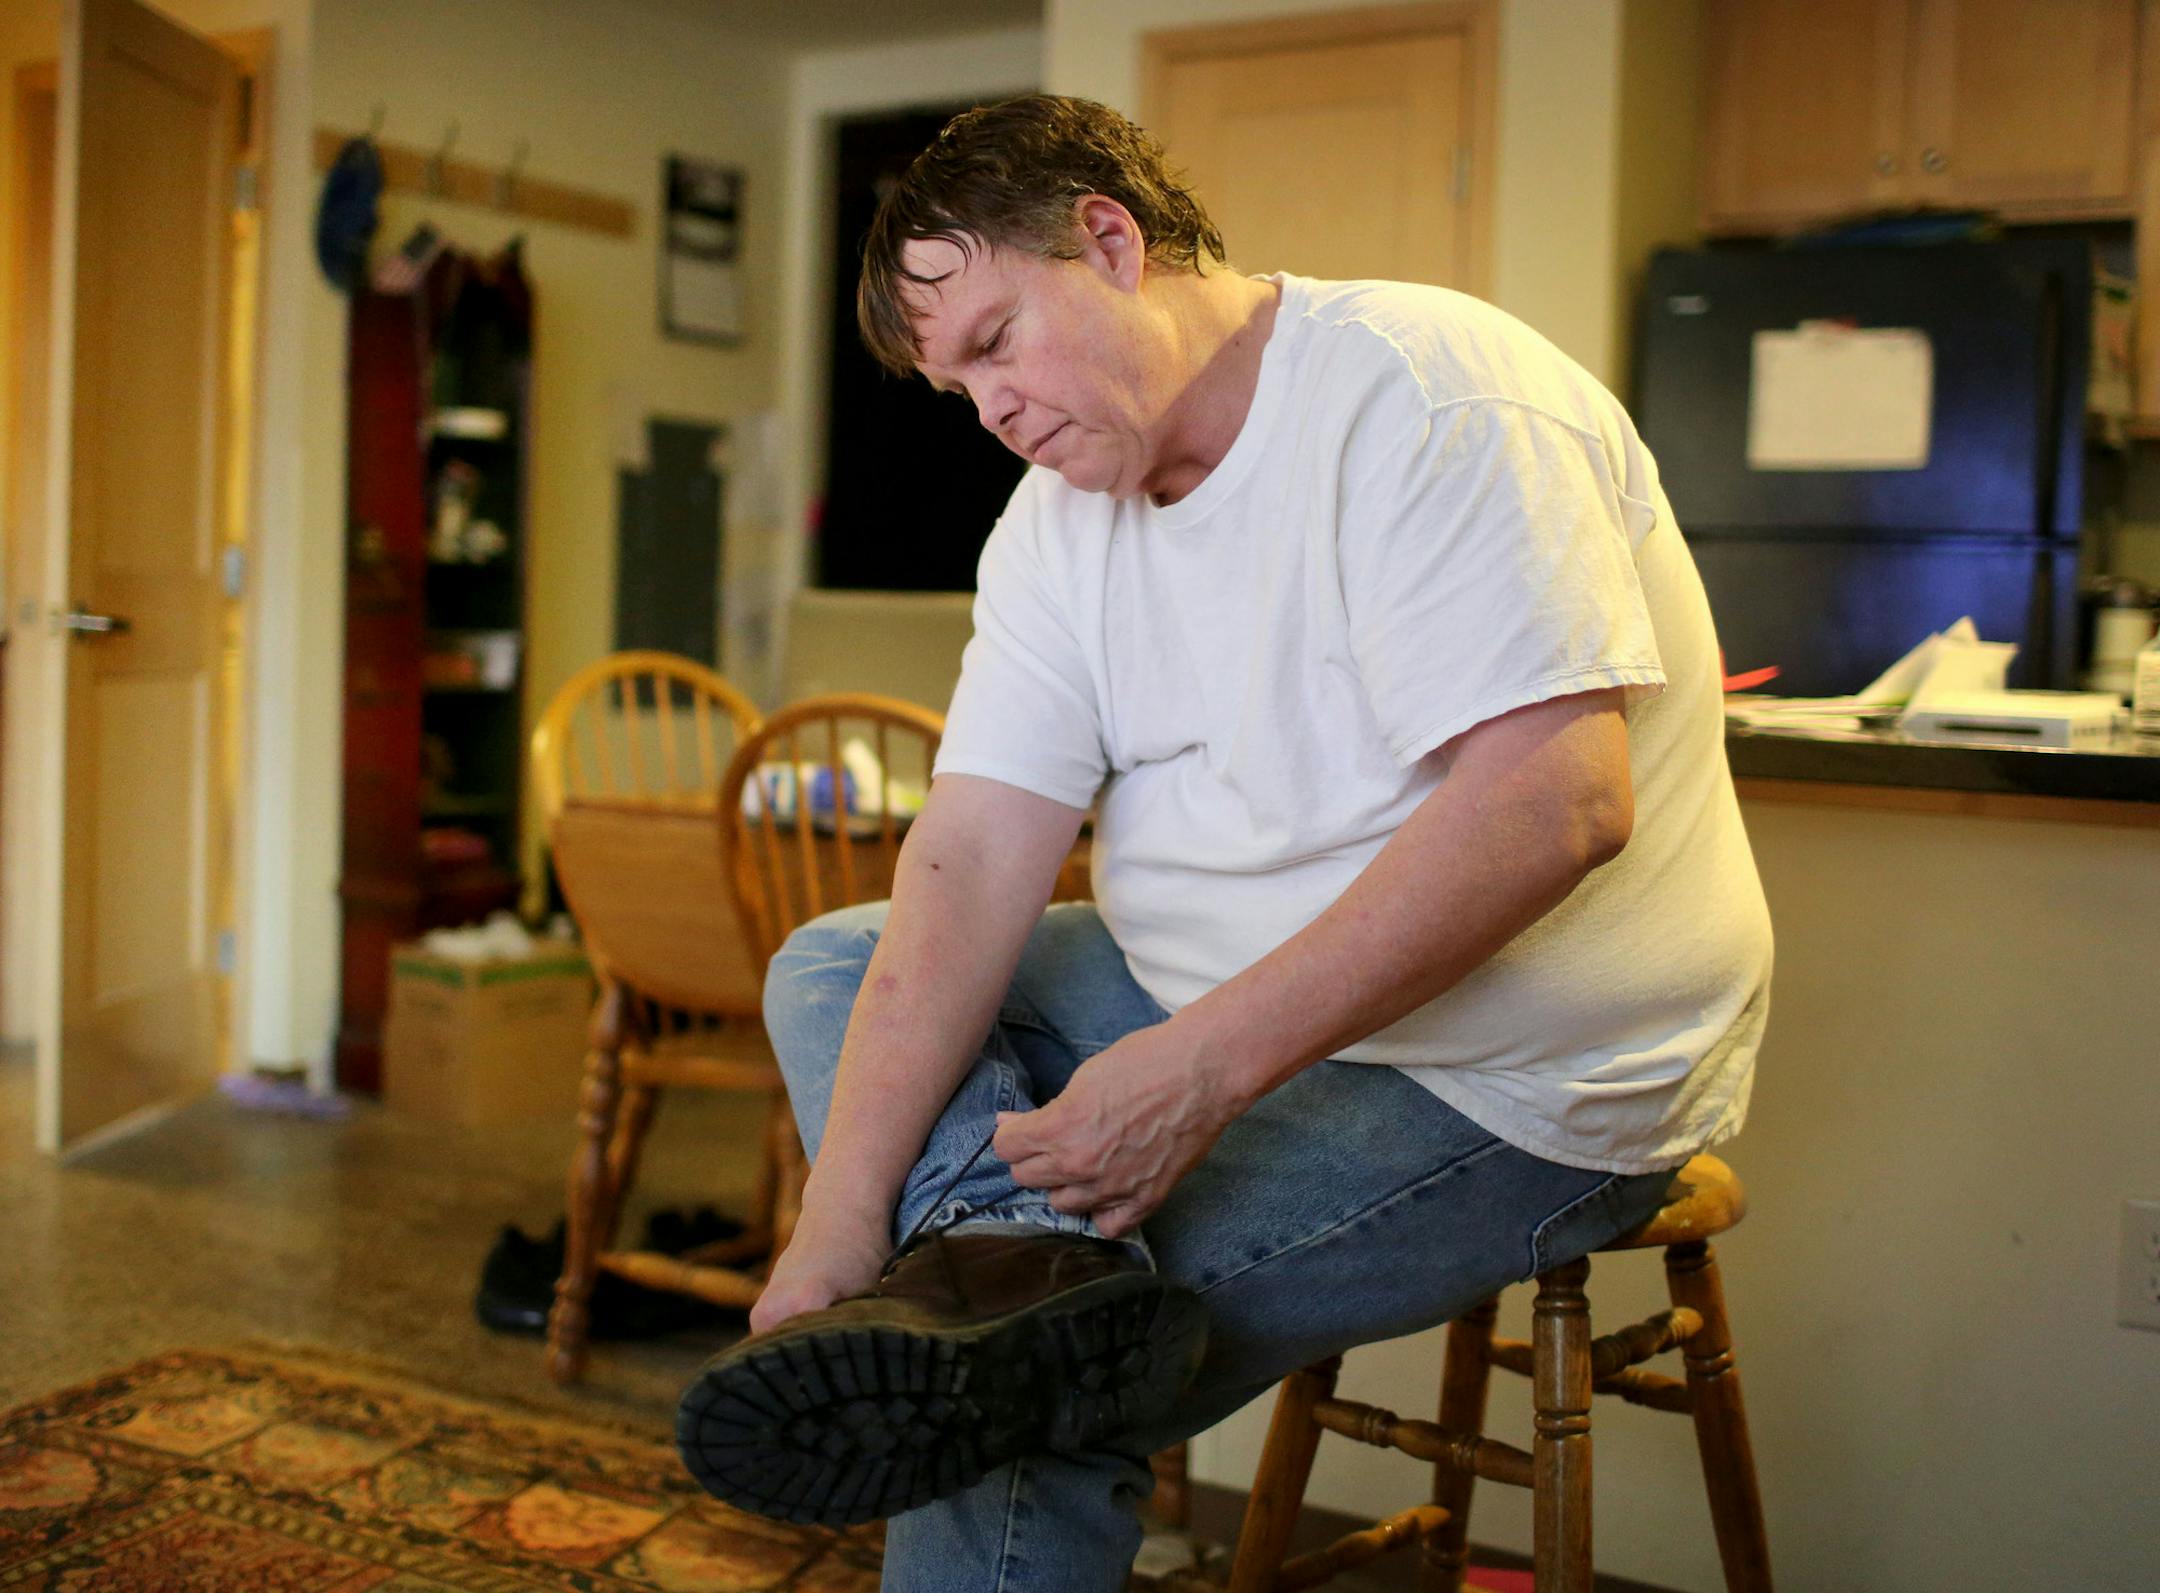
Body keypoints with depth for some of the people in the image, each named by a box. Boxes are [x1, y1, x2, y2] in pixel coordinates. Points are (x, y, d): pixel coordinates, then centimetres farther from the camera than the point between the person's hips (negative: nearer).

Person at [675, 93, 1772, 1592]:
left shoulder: (1424, 392, -18)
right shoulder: (1058, 518, 5)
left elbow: (1557, 801, -29)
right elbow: (974, 863, -5)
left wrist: (1210, 1060, -31)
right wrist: (842, 1225, -16)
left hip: (1512, 1080, -8)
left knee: (1036, 1392, -24)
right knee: (833, 966, -3)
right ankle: (1012, 1246, -25)